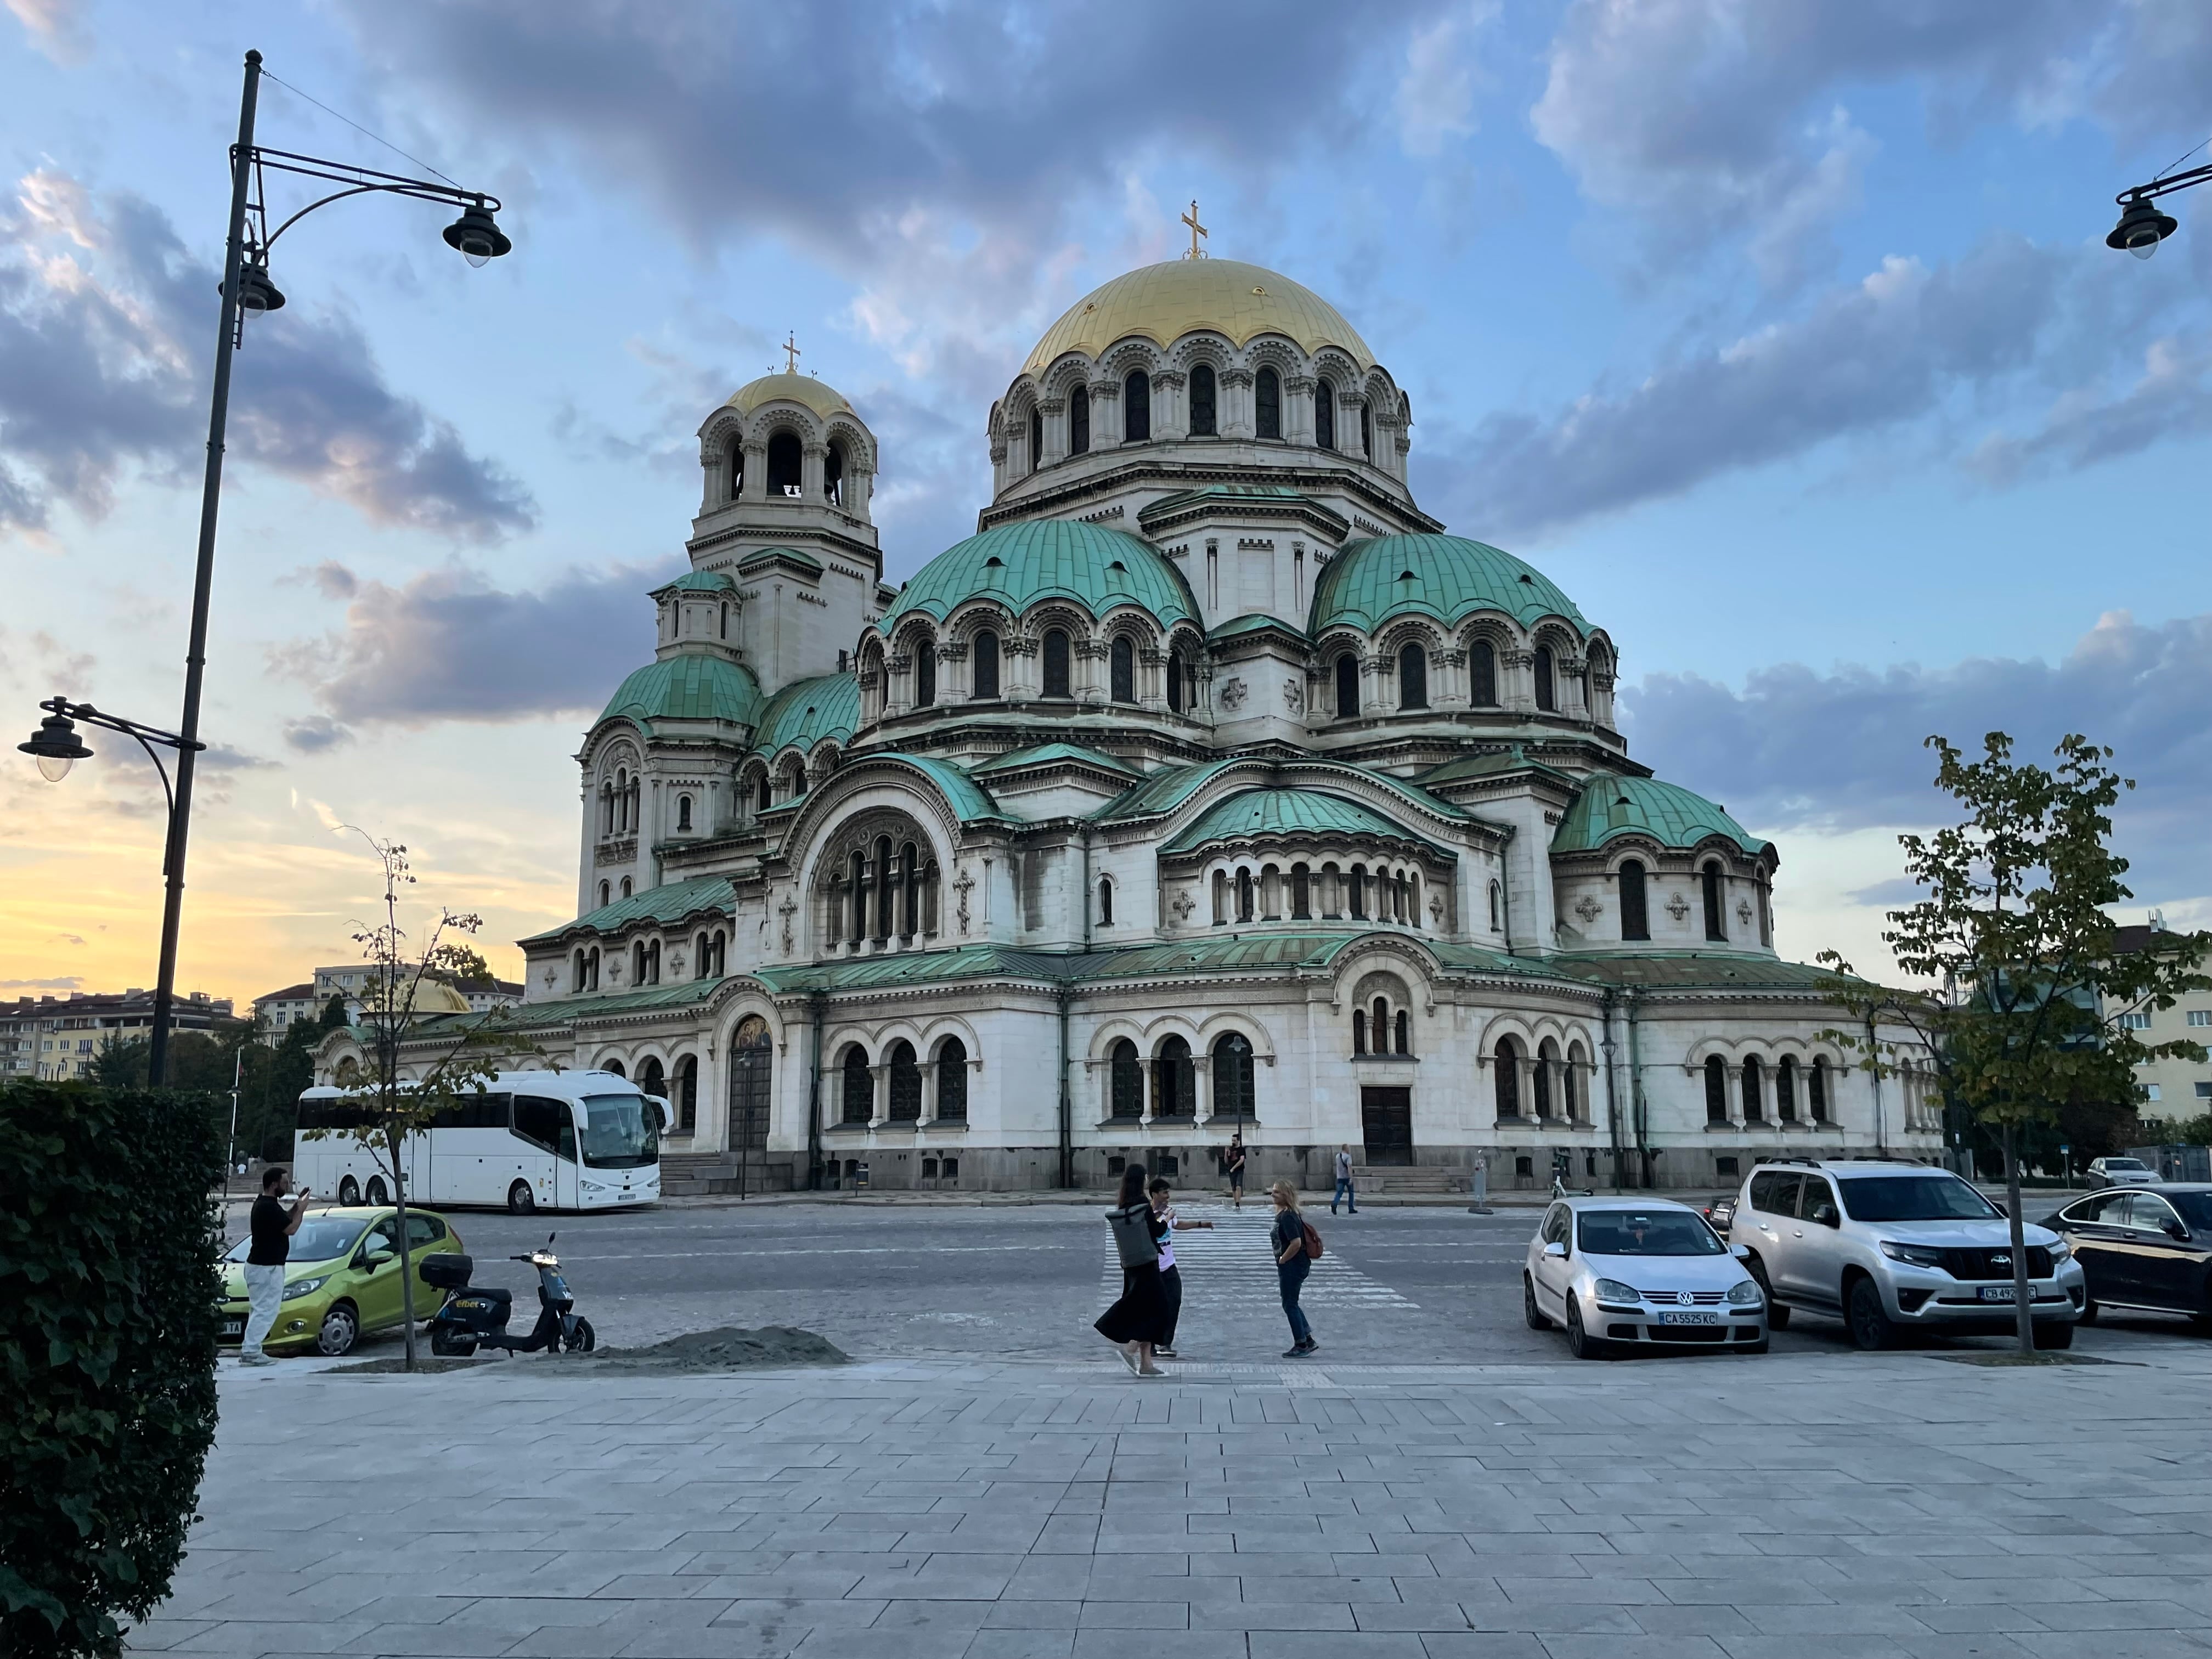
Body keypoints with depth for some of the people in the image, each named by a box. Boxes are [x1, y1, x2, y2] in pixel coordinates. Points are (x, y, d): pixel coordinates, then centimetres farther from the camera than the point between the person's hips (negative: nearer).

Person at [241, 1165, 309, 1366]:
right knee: (265, 1310, -7)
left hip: (258, 1264, 11)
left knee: (259, 1309, 15)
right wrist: (301, 1209, -7)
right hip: (267, 1268, -11)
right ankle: (250, 1352, -5)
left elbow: (285, 1219, 21)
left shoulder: (263, 1204, 12)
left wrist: (297, 1205, 10)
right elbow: (291, 1228, -19)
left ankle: (249, 1349, 18)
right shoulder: (269, 1207, -21)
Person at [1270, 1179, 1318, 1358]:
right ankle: (1308, 1340, 25)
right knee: (1291, 1304, 18)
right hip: (1291, 1267, 10)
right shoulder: (1282, 1215, 10)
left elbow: (1296, 1243, -29)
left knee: (1290, 1305, 1)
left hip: (1293, 1267, -10)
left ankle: (1301, 1346, 11)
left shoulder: (1287, 1217, -21)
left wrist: (1282, 1260, -17)